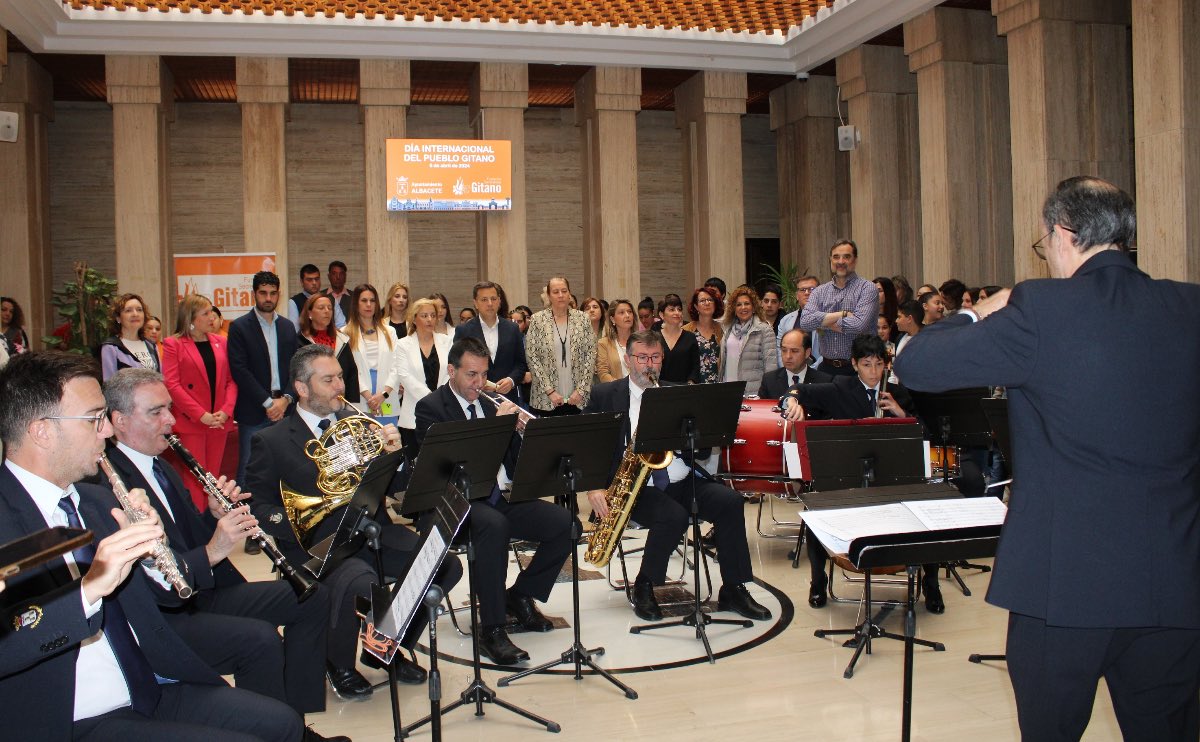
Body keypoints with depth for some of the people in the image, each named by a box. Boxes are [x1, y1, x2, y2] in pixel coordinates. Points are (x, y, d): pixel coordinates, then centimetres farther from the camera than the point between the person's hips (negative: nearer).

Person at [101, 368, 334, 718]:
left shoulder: (158, 466, 12)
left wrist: (216, 516, -2)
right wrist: (210, 553, -29)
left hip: (202, 591, 10)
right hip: (159, 618, -10)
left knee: (312, 599, 4)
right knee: (259, 638, -31)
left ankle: (296, 719, 10)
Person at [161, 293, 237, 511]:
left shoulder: (220, 342, 12)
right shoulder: (173, 344, -2)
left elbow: (230, 380, 10)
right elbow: (171, 385, -9)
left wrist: (226, 410, -7)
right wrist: (201, 415, -15)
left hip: (219, 423, 5)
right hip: (189, 423, -4)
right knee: (193, 481, -4)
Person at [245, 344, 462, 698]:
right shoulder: (271, 441, 2)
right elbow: (258, 508, -4)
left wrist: (393, 453, -7)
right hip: (316, 544, -5)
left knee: (446, 566, -16)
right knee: (360, 585, -35)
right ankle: (339, 663, -2)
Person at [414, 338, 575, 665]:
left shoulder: (488, 405, 17)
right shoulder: (431, 408, -2)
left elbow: (515, 455, 18)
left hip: (504, 497, 7)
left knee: (566, 524, -14)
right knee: (494, 525, -39)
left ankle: (521, 595, 7)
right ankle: (492, 631, -30)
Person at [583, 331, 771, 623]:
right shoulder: (605, 395, 6)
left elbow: (703, 449, 9)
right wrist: (594, 487, -15)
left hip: (683, 481, 4)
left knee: (730, 501, -20)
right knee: (675, 516, -32)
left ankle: (733, 590, -8)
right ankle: (644, 587, -7)